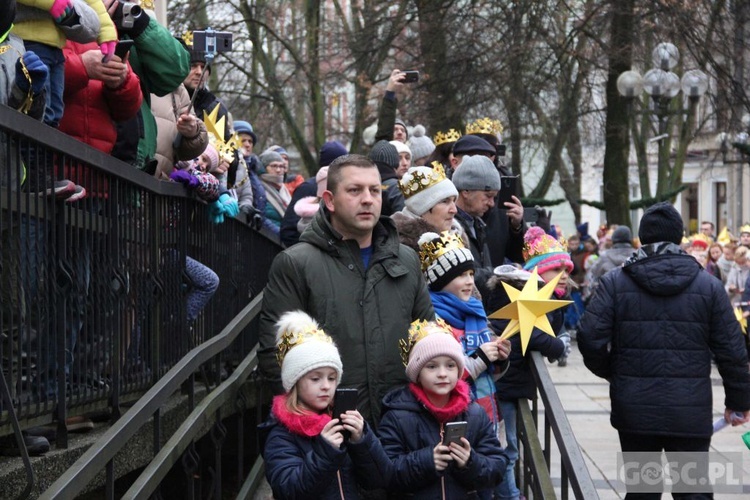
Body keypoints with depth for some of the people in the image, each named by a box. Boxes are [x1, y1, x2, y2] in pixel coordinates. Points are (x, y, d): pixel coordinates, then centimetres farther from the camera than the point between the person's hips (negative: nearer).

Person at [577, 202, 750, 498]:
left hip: (635, 410, 1)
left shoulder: (615, 282, -2)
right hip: (690, 414, -1)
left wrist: (610, 372, 12)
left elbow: (590, 338, -8)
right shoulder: (708, 286, 0)